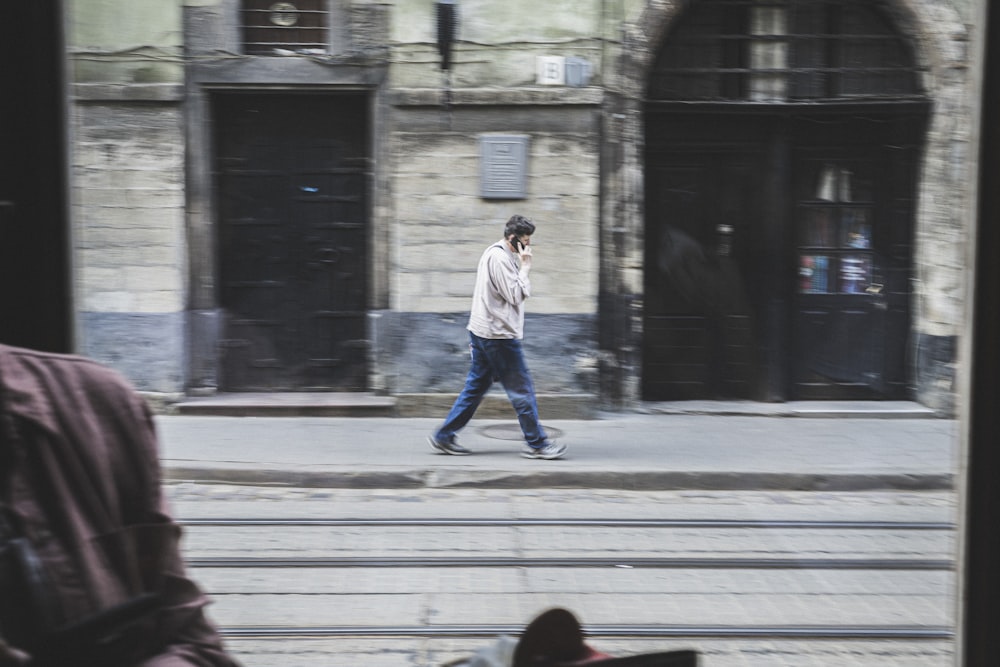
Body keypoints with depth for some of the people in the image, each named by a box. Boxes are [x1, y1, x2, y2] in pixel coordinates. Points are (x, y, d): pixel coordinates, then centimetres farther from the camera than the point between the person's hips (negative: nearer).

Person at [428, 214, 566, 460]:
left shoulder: (495, 254, 18)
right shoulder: (499, 258, -16)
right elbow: (516, 295, -18)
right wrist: (525, 267, -9)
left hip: (484, 332, 10)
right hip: (498, 335, -10)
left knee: (475, 386, 12)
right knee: (522, 390, -2)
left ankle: (444, 437, 14)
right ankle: (537, 444, 6)